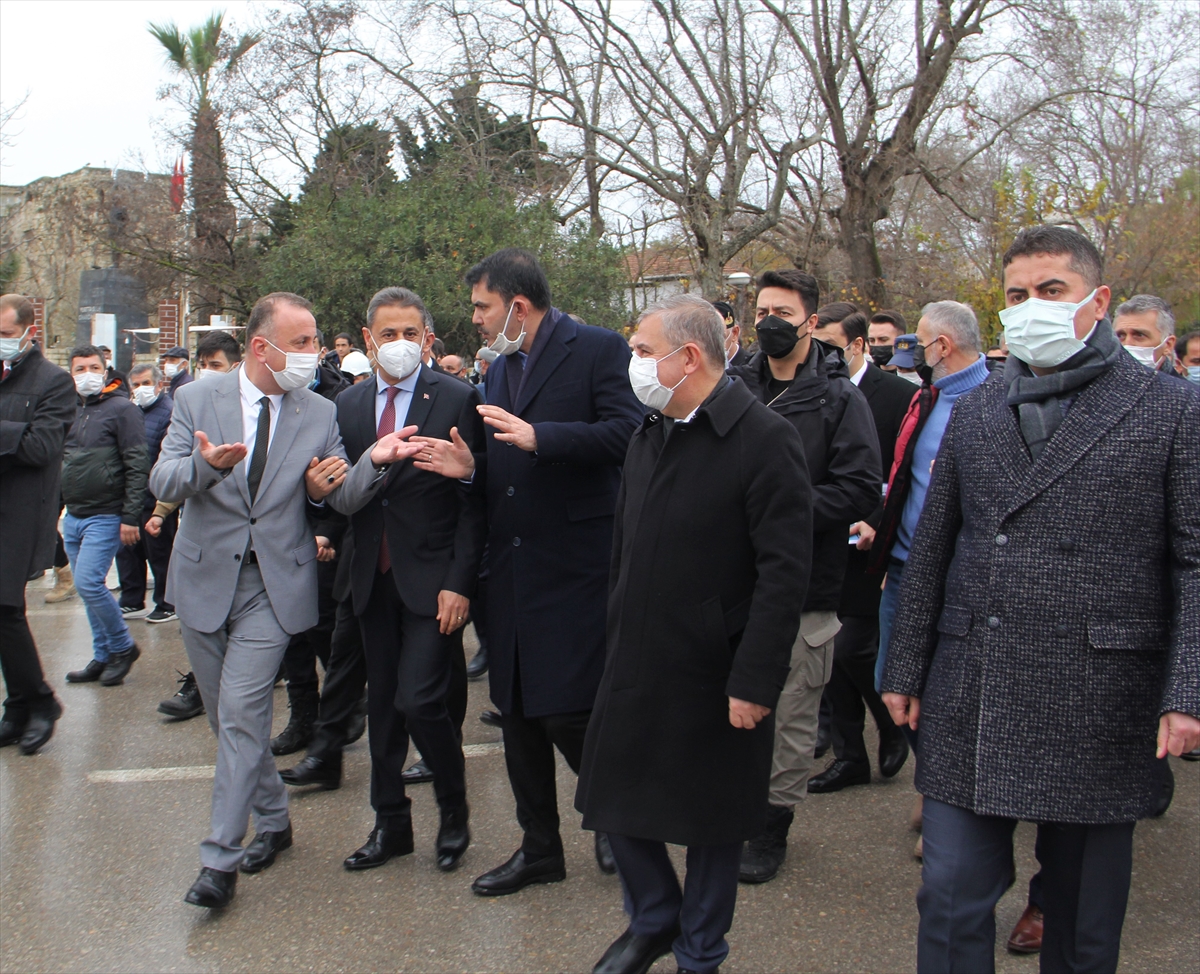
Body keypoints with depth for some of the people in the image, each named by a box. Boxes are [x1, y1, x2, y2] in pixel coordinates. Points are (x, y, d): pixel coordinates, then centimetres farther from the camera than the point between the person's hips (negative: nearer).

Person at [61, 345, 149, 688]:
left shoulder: (122, 409, -8)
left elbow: (137, 466, -13)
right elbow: (62, 463, 18)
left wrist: (130, 517, -17)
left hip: (105, 517, -7)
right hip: (73, 518, 7)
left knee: (88, 583, -14)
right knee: (88, 588, 10)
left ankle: (123, 647, 5)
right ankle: (103, 657, 21)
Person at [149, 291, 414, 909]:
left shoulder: (320, 415, 0)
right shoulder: (197, 400, -2)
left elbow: (343, 499, -5)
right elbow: (162, 483, -9)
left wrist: (373, 461, -26)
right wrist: (206, 464, -31)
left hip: (273, 584, -2)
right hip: (204, 579, 2)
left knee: (241, 714, -10)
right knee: (227, 717, 13)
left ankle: (220, 859, 0)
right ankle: (274, 820, 33)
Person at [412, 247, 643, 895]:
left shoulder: (598, 350, -6)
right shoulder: (500, 369, 17)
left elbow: (627, 433, -19)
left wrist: (538, 436, -25)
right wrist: (468, 468, -1)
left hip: (574, 564, -7)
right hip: (511, 567, 8)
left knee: (566, 710, -6)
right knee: (517, 713, 12)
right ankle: (539, 848, 28)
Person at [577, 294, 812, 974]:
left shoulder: (765, 441, -16)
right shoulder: (649, 434, 8)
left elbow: (784, 574, -19)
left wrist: (755, 681, -21)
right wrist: (617, 635, 12)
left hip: (715, 680, -6)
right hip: (635, 664, 7)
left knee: (714, 823, 11)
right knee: (617, 802, 15)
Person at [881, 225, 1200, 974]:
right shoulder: (974, 413, 11)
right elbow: (932, 550, 13)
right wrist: (906, 668, 11)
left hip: (1097, 707, -3)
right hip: (969, 701, 3)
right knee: (953, 896, 7)